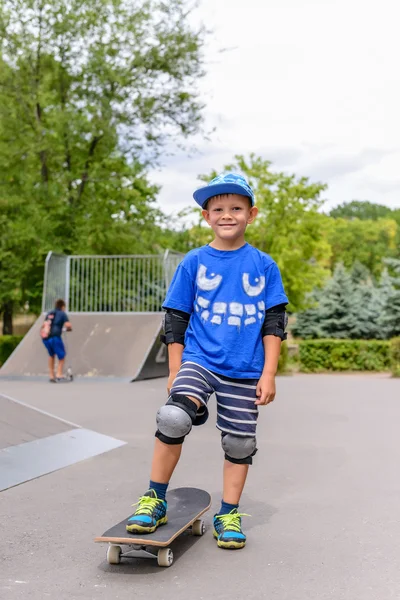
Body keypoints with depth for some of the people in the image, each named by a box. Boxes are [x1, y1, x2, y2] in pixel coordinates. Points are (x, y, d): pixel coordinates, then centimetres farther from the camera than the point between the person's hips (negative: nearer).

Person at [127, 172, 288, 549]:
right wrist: (175, 372, 1)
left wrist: (268, 374, -2)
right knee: (173, 418, -24)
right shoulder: (194, 262, 1)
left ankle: (228, 516, 27)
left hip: (245, 372, 2)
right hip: (199, 362, -1)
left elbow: (274, 322, 4)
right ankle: (154, 501, -6)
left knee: (239, 443, 9)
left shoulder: (264, 266, 2)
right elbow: (175, 320, 5)